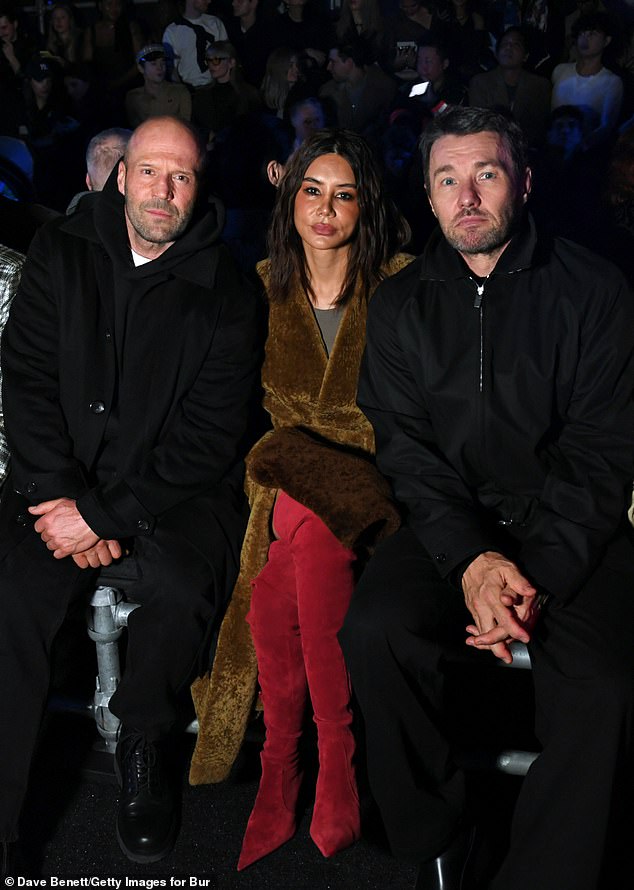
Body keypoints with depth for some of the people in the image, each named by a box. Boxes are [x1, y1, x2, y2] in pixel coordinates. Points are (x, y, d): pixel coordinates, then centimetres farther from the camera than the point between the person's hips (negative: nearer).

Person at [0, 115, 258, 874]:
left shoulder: (223, 294, -1)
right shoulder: (61, 254, 6)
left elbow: (209, 439, -7)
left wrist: (105, 512, -16)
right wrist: (63, 498, -12)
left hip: (176, 489, -1)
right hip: (62, 477, 2)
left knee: (185, 588, -31)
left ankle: (143, 742, 1)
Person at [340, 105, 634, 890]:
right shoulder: (399, 307, 8)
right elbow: (407, 450, 0)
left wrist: (541, 573, -19)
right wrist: (470, 559, -17)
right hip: (452, 525, 2)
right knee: (373, 631, -25)